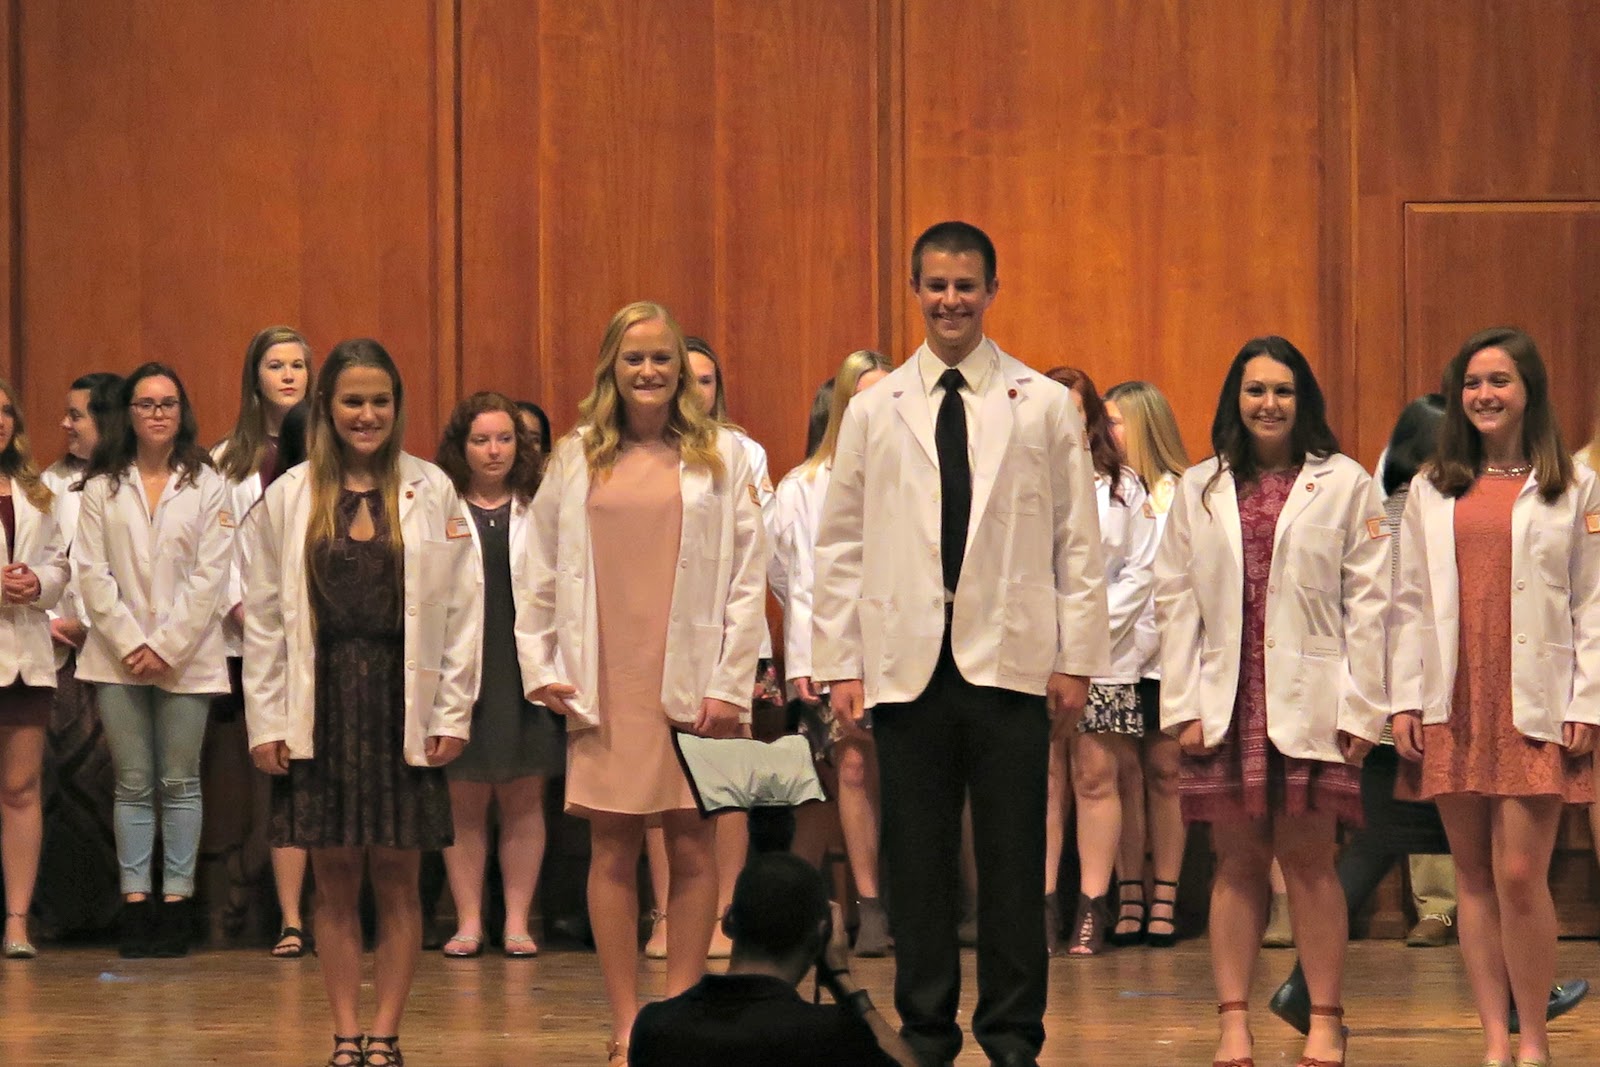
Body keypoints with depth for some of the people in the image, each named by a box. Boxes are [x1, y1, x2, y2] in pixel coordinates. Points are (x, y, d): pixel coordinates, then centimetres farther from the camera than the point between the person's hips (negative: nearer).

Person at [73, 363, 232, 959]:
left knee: (179, 783, 1)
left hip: (185, 657, -1)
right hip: (118, 656, 1)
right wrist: (129, 644, -9)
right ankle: (135, 903, 4)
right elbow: (91, 572, 1)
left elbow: (210, 574, -3)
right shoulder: (102, 487, 6)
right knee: (133, 785, 3)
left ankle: (176, 903, 3)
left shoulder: (206, 485, 2)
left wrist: (167, 646, -10)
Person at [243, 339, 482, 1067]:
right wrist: (265, 721, -1)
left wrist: (453, 712, -4)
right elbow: (264, 617, 4)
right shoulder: (286, 498, 3)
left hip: (402, 705, 0)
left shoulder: (432, 493, 2)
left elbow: (462, 607, 2)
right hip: (320, 704, 1)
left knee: (397, 883, 3)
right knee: (335, 886, 4)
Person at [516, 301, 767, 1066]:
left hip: (690, 681, -1)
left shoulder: (722, 457, 5)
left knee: (691, 846, -2)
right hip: (603, 683, 1)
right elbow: (540, 578, 13)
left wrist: (731, 684, -6)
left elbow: (747, 579, 1)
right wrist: (540, 668, 4)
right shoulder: (574, 462, 10)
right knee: (612, 851, 1)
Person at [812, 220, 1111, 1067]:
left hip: (1010, 662, -1)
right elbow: (841, 544, 9)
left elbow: (1077, 540, 4)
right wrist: (839, 663, 3)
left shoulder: (1043, 405, 5)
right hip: (907, 663, 1)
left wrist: (1077, 658, -1)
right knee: (917, 858, 4)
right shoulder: (873, 410, 9)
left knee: (1012, 859, 1)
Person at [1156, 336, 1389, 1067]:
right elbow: (1176, 601, 9)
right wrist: (1183, 704, 1)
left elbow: (1367, 601, 1)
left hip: (1312, 705, -2)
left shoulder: (1344, 484, 4)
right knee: (1236, 863, 3)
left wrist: (1360, 707, -5)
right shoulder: (1199, 490, 13)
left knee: (1309, 862, -2)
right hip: (1227, 704, 2)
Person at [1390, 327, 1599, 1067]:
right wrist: (1405, 700, 2)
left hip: (1535, 706, -3)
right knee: (1473, 874, 3)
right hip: (1453, 703, 3)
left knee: (1520, 873, -11)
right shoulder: (1432, 491, 12)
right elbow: (1410, 602, 11)